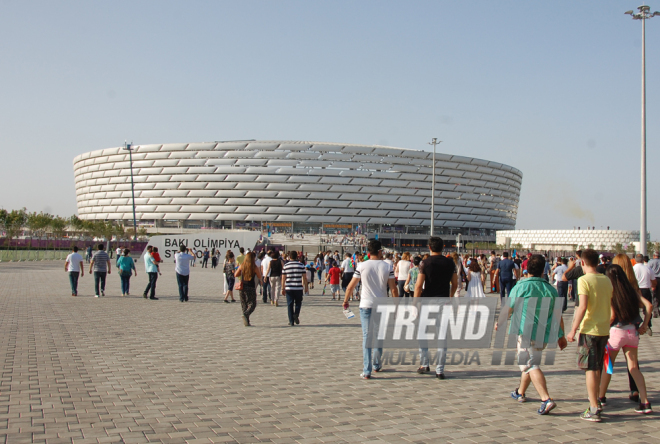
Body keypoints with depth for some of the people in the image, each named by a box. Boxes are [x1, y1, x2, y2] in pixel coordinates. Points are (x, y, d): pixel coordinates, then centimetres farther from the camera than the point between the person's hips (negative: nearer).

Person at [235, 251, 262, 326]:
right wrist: (259, 271, 17)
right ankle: (246, 314, -26)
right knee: (252, 304, 2)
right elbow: (259, 277, 1)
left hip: (242, 287, 4)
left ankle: (247, 322, 11)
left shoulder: (242, 266, 1)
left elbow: (236, 275, 11)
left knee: (244, 305, 13)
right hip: (251, 288, -4)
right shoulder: (255, 267, -8)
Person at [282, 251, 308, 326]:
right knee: (298, 302, 16)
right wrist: (306, 287, 10)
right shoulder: (301, 265, -1)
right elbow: (304, 277, 0)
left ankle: (291, 321, 4)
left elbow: (283, 278, 2)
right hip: (299, 288, 0)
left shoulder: (285, 266, 2)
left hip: (289, 288, 0)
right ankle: (296, 314, -9)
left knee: (290, 304, 6)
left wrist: (283, 289, 10)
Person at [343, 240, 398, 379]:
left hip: (366, 305, -1)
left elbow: (351, 286, 0)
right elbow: (394, 289, -2)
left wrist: (345, 301, 15)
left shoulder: (361, 266, -4)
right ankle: (376, 365, 32)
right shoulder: (387, 267, -3)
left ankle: (366, 371, -3)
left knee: (366, 337, 2)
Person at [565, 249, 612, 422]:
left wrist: (573, 330, -16)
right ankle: (595, 402, 30)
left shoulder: (584, 280, -12)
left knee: (590, 369, -2)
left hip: (589, 329, -6)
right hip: (604, 329, 6)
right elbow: (610, 305, 12)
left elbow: (583, 307, -20)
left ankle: (594, 409, -4)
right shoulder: (607, 280, 7)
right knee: (597, 368, 18)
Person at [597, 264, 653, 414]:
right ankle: (645, 402, -4)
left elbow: (612, 316, -17)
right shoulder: (632, 291, 4)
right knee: (634, 368, 7)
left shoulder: (610, 293, -10)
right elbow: (648, 306, -3)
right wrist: (644, 325, 2)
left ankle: (601, 397, 27)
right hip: (632, 331, 4)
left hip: (616, 332, -4)